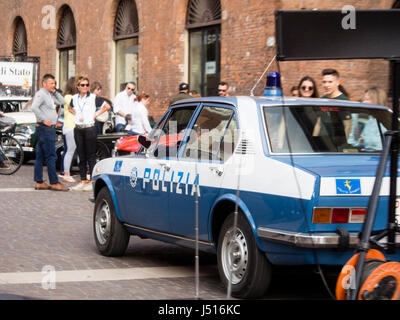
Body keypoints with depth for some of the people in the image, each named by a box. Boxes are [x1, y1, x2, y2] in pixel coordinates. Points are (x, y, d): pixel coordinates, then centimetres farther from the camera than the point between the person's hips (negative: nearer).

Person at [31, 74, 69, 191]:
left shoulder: (50, 95, 19)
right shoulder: (40, 94, -10)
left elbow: (62, 102, 21)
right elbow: (34, 107, -24)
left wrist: (55, 92, 10)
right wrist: (44, 120, -21)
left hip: (49, 128, 10)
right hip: (45, 128, -10)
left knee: (40, 156, 9)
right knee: (51, 156, -10)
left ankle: (39, 182, 12)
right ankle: (54, 183, -10)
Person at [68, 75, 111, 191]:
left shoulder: (93, 98, -4)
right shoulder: (74, 98, 8)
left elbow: (107, 106, -1)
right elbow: (70, 108, 27)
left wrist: (96, 114, -5)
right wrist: (76, 114, 10)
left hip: (89, 128, -4)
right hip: (78, 129, 4)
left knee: (91, 156, -3)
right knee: (81, 156, 9)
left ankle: (92, 181, 0)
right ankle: (83, 181, 15)